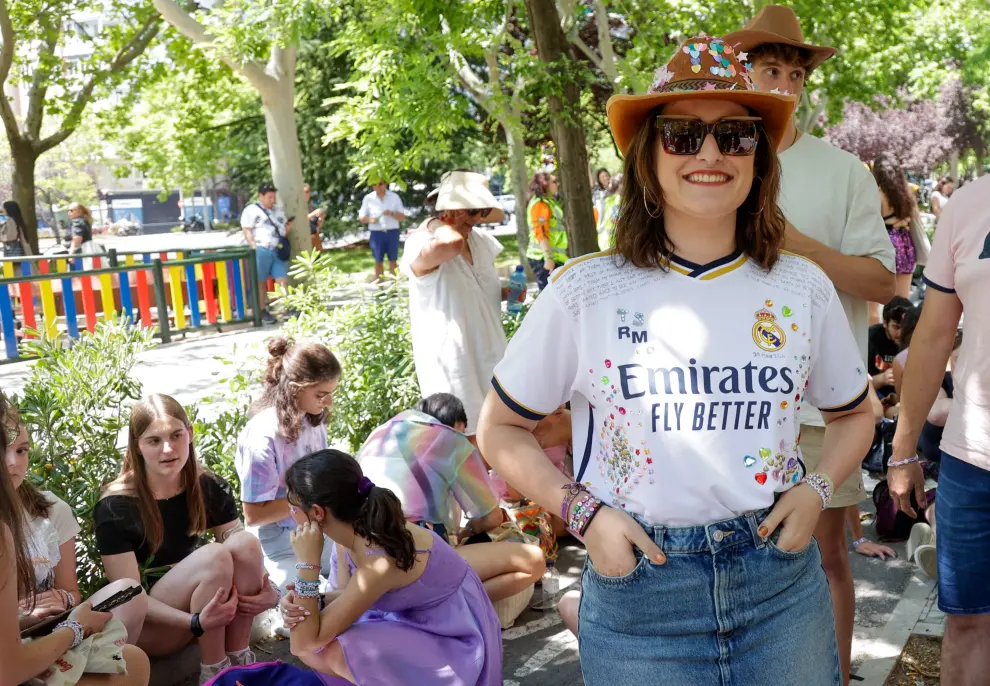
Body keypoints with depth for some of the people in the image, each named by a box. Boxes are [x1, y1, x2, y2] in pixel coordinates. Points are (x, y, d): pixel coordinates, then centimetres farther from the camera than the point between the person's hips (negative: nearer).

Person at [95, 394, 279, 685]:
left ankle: (238, 659, -11)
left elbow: (244, 558, -4)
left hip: (204, 606, 5)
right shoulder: (115, 507, -19)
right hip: (143, 623, -5)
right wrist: (195, 622, -35)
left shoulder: (210, 488, -5)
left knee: (245, 543, -23)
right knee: (214, 556, -30)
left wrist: (268, 591, -26)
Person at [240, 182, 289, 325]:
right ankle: (263, 311, 5)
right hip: (261, 250, -5)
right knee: (261, 282, 0)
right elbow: (247, 231, -6)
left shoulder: (278, 211, 22)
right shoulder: (251, 210, 1)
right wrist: (255, 249, -15)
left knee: (283, 280, -1)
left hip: (279, 250, 6)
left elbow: (284, 229, 30)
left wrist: (288, 227, 7)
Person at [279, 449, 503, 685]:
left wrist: (307, 562, -28)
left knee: (328, 653, -23)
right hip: (419, 622, 8)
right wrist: (299, 604, -13)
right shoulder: (359, 529, -9)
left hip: (454, 647, -8)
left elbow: (303, 643, -25)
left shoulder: (380, 562, -32)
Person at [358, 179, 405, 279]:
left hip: (392, 232, 0)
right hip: (377, 233, 0)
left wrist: (392, 214, -17)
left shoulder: (394, 197, 3)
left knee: (393, 260, 2)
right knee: (378, 261, 1)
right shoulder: (368, 198, 3)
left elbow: (402, 216, 3)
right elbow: (361, 218, 5)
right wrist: (370, 220, -16)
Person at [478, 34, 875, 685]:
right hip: (639, 594, -2)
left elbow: (856, 413, 16)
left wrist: (816, 488, -1)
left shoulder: (803, 288, 0)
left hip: (781, 583, 3)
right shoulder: (585, 292, -8)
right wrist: (583, 514, -10)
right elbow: (500, 429, 2)